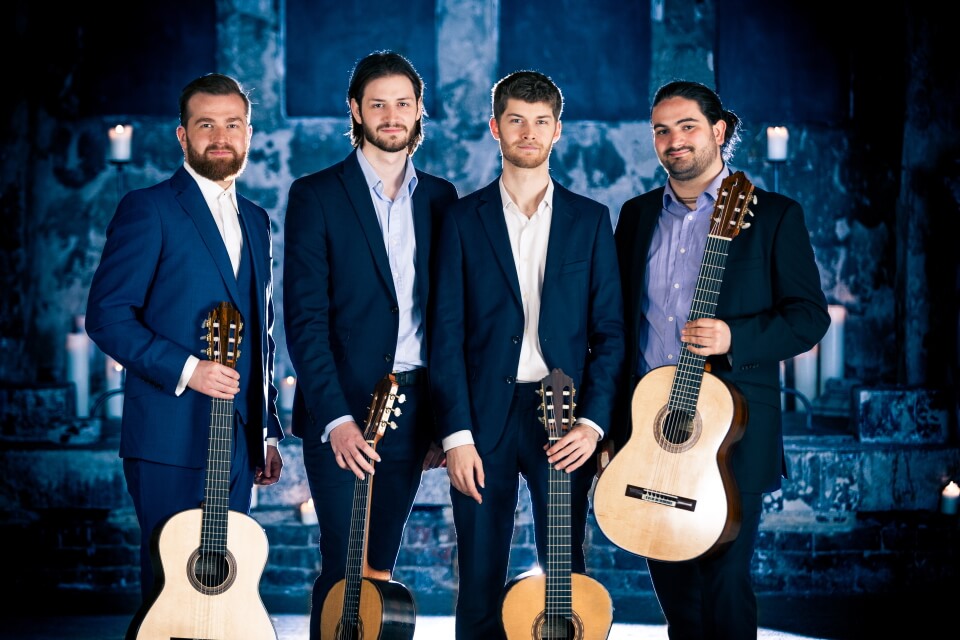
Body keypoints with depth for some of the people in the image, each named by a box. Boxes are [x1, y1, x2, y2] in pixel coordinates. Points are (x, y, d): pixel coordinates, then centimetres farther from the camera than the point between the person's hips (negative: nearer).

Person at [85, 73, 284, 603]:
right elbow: (105, 315, -11)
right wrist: (184, 369, -21)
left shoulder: (254, 220, 17)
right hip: (172, 441, -6)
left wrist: (267, 431, 16)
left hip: (239, 441, 7)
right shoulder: (149, 209, -5)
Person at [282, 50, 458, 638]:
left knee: (381, 569, 7)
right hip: (341, 412, -4)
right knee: (347, 568, -7)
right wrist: (335, 418, -16)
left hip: (414, 411, 4)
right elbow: (305, 318, -7)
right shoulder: (317, 195, -1)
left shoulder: (440, 197, 11)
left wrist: (444, 420, 6)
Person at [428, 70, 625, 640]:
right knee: (480, 582, 3)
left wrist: (594, 421, -7)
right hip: (483, 417, 0)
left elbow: (610, 330, 6)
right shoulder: (464, 219, 6)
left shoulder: (590, 219, 9)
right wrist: (456, 434, -7)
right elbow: (448, 334, 1)